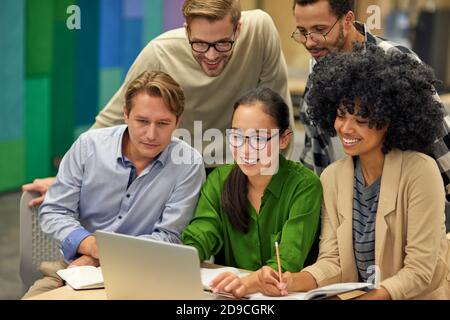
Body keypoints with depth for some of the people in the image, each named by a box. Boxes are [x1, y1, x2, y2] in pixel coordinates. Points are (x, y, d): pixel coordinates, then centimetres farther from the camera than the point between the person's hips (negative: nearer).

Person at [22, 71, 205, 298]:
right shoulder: (88, 145, -3)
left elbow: (169, 237, -8)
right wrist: (89, 244, -20)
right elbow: (53, 212, 1)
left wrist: (101, 256, -16)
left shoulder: (189, 164, -9)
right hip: (75, 262, 1)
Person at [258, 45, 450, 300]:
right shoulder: (333, 176, 3)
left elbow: (420, 271, -15)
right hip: (354, 295, 3)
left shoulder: (420, 171, -13)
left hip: (422, 295, -3)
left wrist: (373, 296, -29)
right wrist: (298, 281, -19)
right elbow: (333, 260, 0)